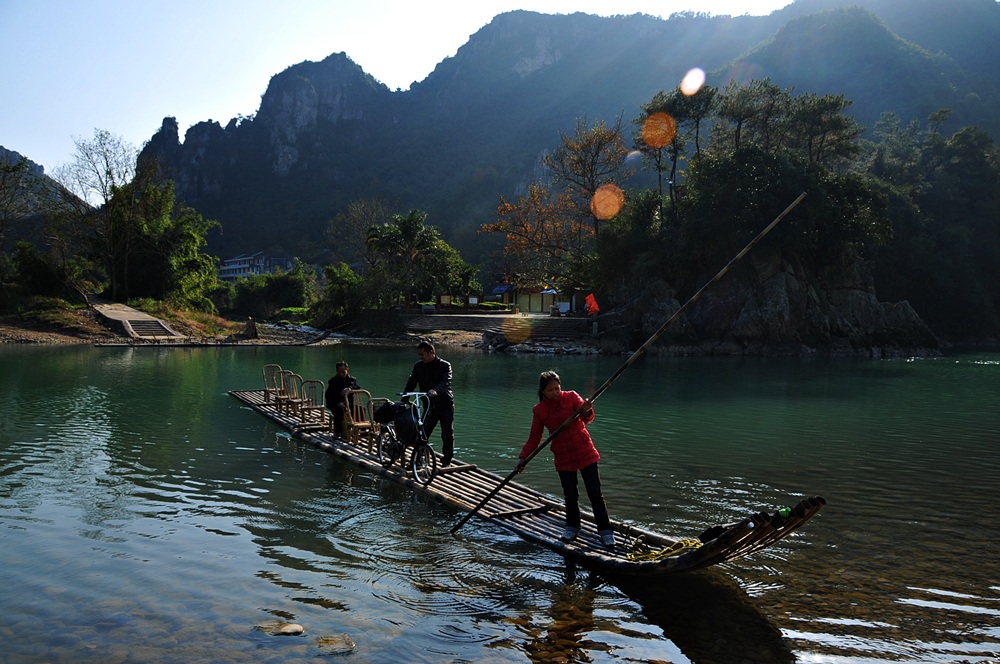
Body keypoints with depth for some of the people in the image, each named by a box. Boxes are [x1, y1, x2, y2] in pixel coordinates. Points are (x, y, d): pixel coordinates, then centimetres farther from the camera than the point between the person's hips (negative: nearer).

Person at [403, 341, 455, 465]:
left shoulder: (445, 365, -10)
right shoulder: (418, 366, 4)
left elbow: (446, 382, -26)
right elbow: (411, 383, 0)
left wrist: (435, 391, -46)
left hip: (445, 404, -3)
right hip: (429, 404, 3)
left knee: (447, 435, 3)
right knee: (423, 433, -7)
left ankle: (446, 461, 16)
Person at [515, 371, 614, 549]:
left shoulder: (571, 397, -6)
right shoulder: (539, 410, -2)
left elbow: (588, 418, -18)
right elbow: (534, 437, 4)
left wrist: (586, 412, -42)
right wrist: (523, 457, -7)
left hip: (585, 452, -1)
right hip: (563, 458, 1)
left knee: (595, 494, -3)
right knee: (571, 496, 0)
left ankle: (605, 531, 8)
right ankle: (572, 527, 24)